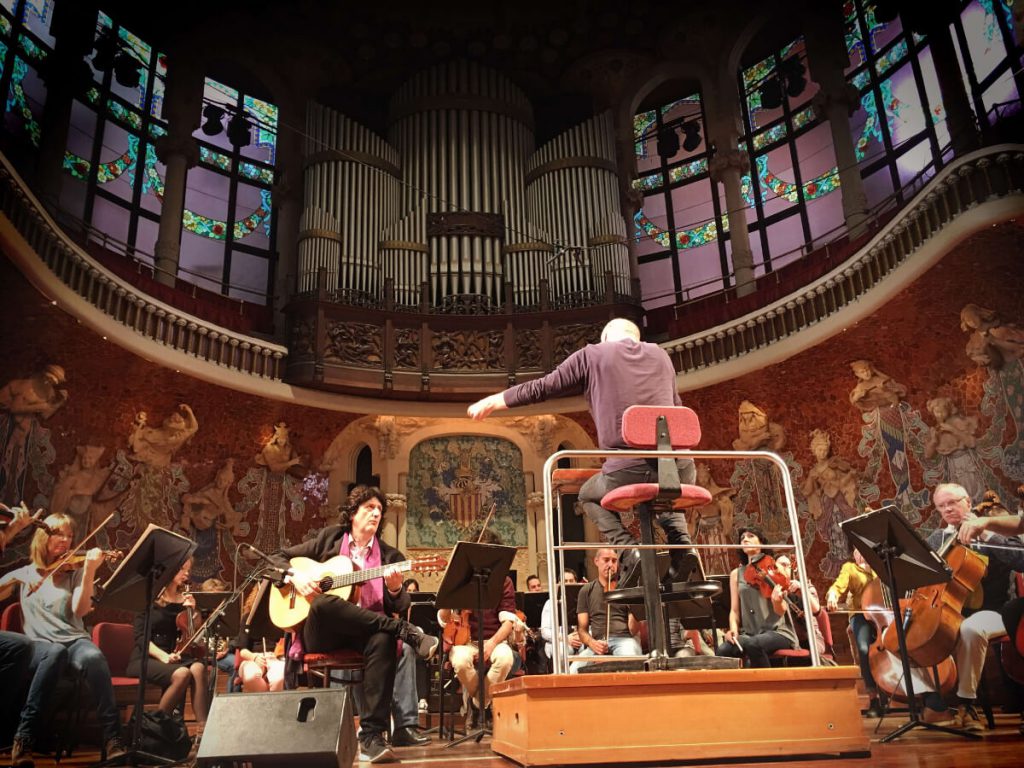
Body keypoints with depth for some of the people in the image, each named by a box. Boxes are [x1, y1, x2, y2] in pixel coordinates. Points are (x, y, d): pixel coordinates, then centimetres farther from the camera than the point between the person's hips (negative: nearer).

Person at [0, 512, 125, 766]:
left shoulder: (75, 572, 9)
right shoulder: (24, 574, 14)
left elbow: (80, 610, -7)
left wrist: (90, 570, -20)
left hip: (75, 640, 0)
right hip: (38, 645, 0)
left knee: (94, 657, -36)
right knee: (56, 652, -38)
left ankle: (112, 738, -34)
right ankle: (24, 738, -33)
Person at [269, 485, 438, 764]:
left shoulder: (390, 556, 10)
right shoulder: (329, 538, 10)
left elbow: (399, 609, 2)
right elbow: (277, 557, 12)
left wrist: (395, 588, -21)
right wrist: (295, 575, -9)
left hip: (365, 632, 1)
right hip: (320, 633, 0)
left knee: (384, 639, -36)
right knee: (324, 602, -36)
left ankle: (372, 735, -34)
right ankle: (407, 633, -29)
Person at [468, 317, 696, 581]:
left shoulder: (591, 355, 10)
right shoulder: (660, 354, 20)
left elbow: (539, 388, 14)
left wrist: (491, 402, 27)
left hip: (626, 471, -3)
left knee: (589, 496, 31)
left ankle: (628, 550, 6)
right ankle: (682, 545, 12)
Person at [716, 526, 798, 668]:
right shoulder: (736, 574, 12)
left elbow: (781, 611, -3)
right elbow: (734, 610, 10)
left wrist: (777, 601, -27)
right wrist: (733, 628, -11)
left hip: (777, 631, -2)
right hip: (749, 633, 3)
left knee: (752, 644, -36)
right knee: (723, 651, -29)